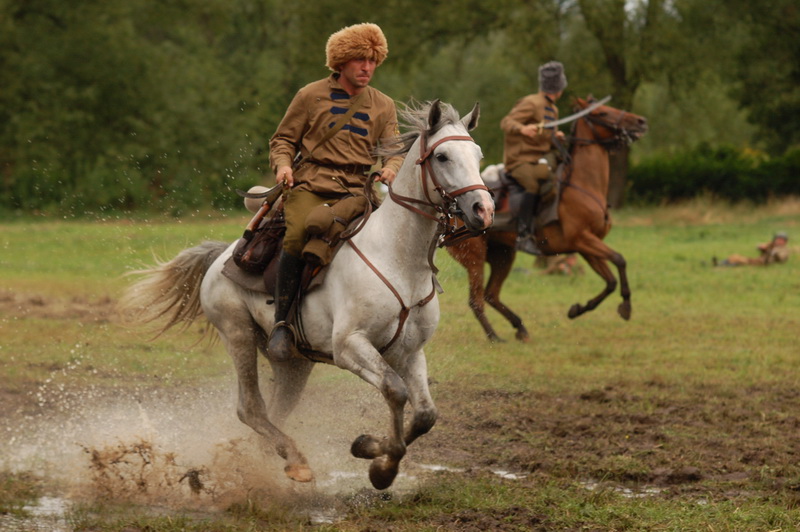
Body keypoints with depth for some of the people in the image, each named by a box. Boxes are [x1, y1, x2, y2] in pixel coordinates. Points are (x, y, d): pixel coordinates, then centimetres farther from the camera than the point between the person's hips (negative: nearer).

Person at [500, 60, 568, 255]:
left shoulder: (552, 110, 19)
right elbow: (506, 122, -14)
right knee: (535, 184, -34)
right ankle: (523, 235, -37)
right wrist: (522, 129, -35)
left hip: (540, 159, 9)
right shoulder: (531, 104, -7)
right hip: (520, 160, -9)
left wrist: (555, 137, 7)